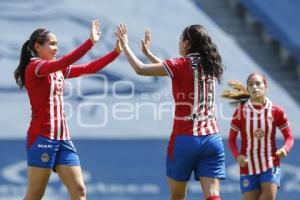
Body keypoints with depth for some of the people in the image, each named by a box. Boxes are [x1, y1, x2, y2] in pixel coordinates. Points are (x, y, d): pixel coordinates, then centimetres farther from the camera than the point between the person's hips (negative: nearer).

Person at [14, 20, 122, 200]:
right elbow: (63, 62, -24)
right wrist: (90, 42, -29)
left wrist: (117, 51, 4)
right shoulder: (33, 67, -8)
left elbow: (88, 68, 13)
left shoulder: (59, 70, 15)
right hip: (42, 137, -8)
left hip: (63, 138, 8)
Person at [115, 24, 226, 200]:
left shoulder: (182, 65, -7)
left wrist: (125, 45, 14)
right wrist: (148, 52, 33)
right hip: (212, 139, 4)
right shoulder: (210, 66, 11)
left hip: (185, 139, -4)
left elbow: (140, 69, -1)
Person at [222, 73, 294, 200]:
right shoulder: (241, 111, -5)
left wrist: (284, 149, -19)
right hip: (248, 166, 0)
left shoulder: (276, 111, -4)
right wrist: (237, 156, -18)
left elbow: (289, 137, 3)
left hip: (270, 164, 0)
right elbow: (231, 139, 1)